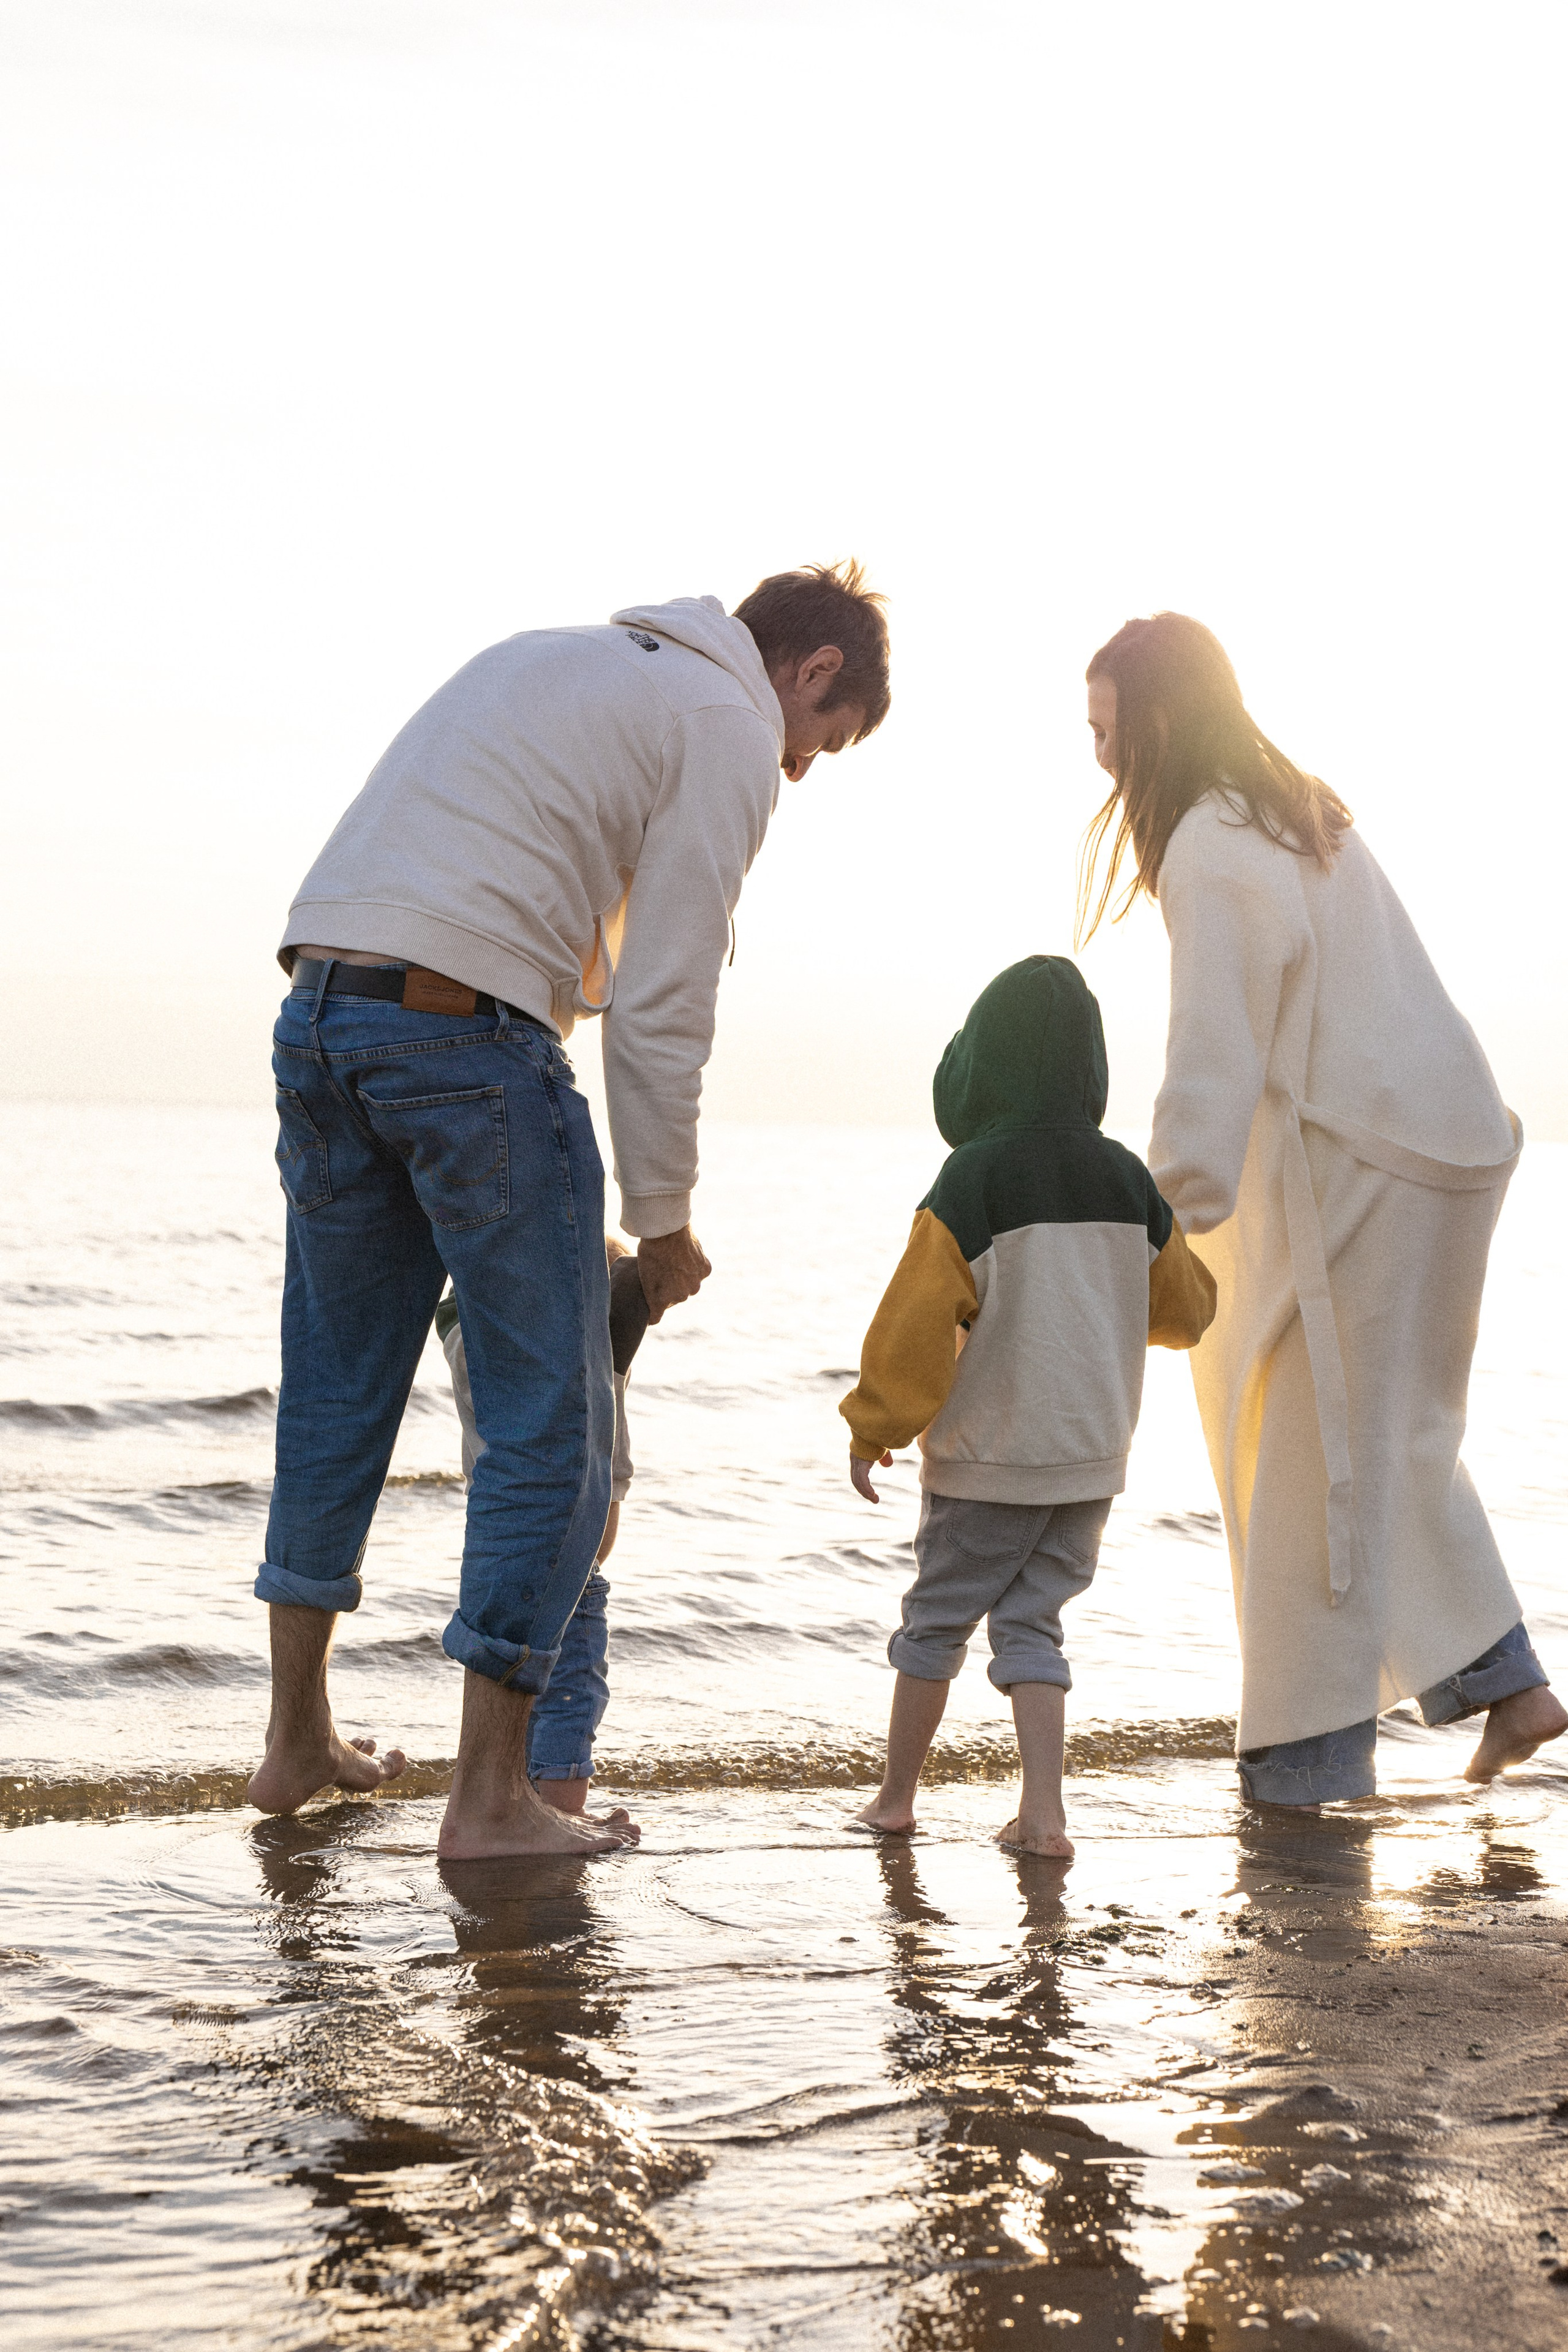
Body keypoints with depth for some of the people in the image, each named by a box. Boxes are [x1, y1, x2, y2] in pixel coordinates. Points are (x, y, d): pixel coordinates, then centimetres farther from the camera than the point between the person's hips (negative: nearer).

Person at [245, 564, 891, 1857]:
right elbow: (662, 1004, -3)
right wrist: (663, 1219, 6)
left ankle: (298, 1738, 30)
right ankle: (491, 1797, 4)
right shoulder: (729, 731, 3)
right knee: (552, 1424, 2)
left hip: (318, 1010, 8)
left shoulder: (549, 656, 28)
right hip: (468, 1034, -8)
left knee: (338, 1387, 19)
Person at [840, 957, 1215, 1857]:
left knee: (938, 1616, 11)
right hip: (1092, 1454, 4)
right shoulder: (1125, 1179, 1)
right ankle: (1044, 1809, 0)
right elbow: (1187, 1309, 13)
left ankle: (896, 1796, 23)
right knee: (1031, 1621, 11)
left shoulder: (970, 1183, -15)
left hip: (987, 1454, -4)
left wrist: (873, 1430, -3)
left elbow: (916, 1321, -14)